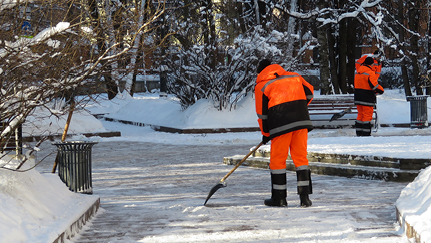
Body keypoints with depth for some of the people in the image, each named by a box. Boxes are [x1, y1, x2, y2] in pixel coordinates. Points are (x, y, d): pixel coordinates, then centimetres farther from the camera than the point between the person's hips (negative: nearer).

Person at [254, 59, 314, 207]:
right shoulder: (294, 76, 18)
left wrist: (265, 133, 16)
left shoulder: (261, 86, 6)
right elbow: (309, 92, 22)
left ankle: (279, 198, 9)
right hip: (302, 121, 4)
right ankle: (305, 196, 4)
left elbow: (262, 113, 6)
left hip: (281, 123, -4)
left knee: (278, 159, 7)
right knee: (300, 156, 8)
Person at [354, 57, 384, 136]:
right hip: (367, 98, -8)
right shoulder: (370, 73, -15)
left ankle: (359, 133, 15)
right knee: (367, 115, -3)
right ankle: (366, 133, -5)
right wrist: (381, 90, -4)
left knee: (360, 114, 14)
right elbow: (374, 85, -19)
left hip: (358, 97, 8)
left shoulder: (358, 72, 12)